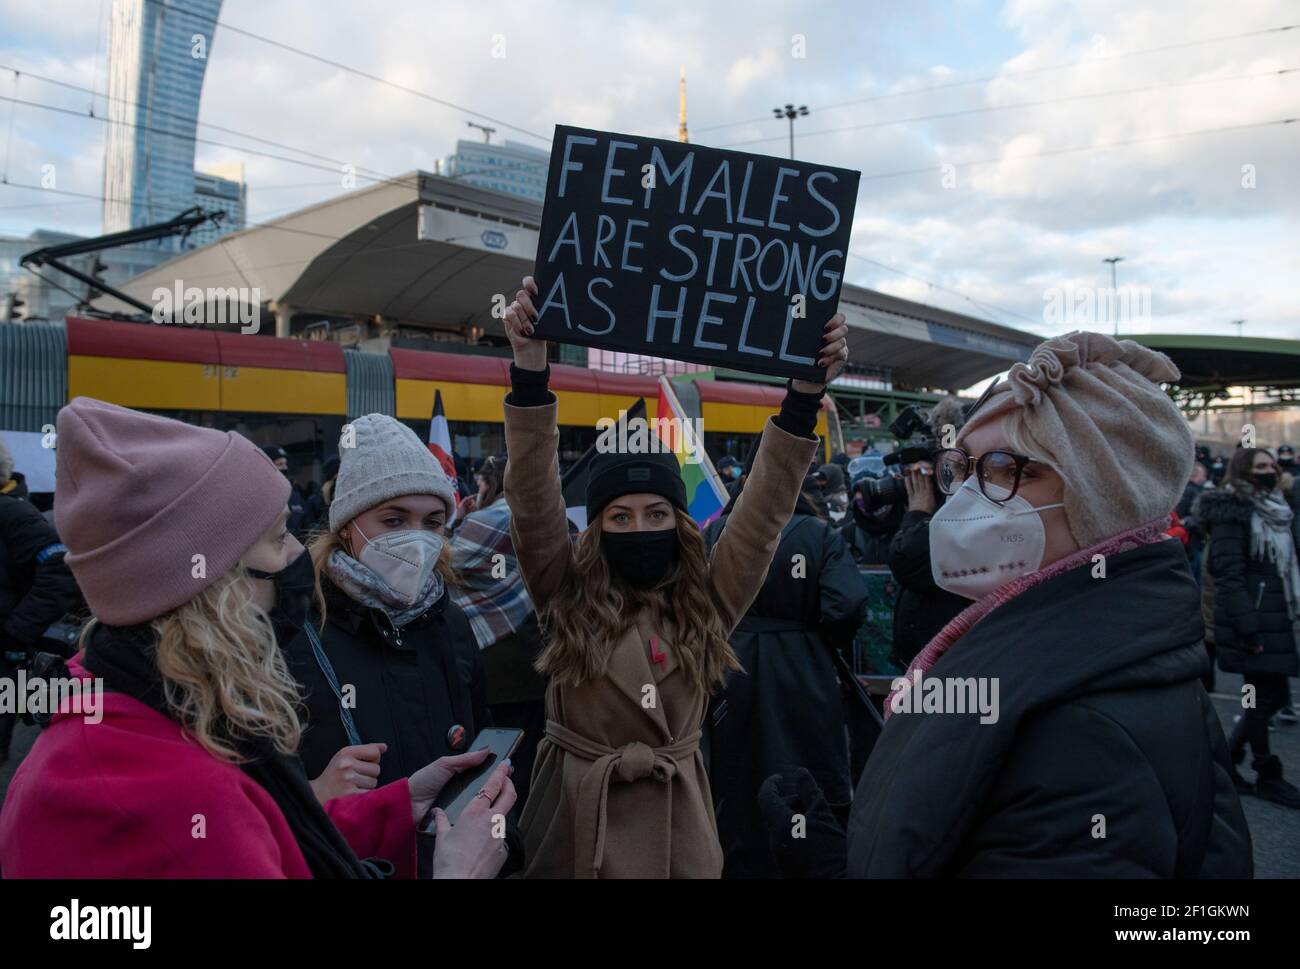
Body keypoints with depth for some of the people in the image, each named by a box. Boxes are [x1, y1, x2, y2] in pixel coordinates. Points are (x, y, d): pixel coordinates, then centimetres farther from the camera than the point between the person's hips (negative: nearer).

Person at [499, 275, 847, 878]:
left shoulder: (706, 601, -2)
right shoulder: (568, 596, -6)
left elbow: (767, 506, -8)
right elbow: (532, 495, -17)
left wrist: (808, 390, -17)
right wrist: (530, 365, -28)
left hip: (680, 823, 2)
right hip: (576, 822, -1)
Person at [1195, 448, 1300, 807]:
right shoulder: (1231, 513, -12)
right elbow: (1229, 575, -18)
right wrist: (1248, 629, -22)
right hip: (1253, 624, -8)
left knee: (1267, 696, 11)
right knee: (1266, 697, 0)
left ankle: (1226, 759, 25)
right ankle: (1267, 776, 14)